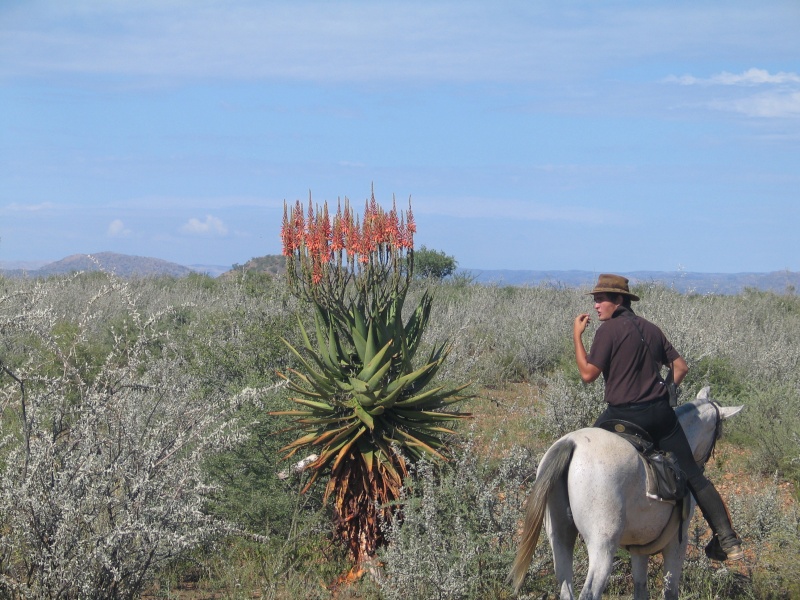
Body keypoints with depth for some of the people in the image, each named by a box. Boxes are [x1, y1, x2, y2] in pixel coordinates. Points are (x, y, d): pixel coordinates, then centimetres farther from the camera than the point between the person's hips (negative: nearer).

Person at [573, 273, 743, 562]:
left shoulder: (608, 329, -7)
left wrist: (577, 336, -1)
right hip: (661, 413, 5)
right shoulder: (650, 329, 13)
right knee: (693, 476, 6)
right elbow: (681, 368, 15)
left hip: (622, 416, -5)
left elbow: (588, 374, -9)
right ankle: (728, 540, 5)